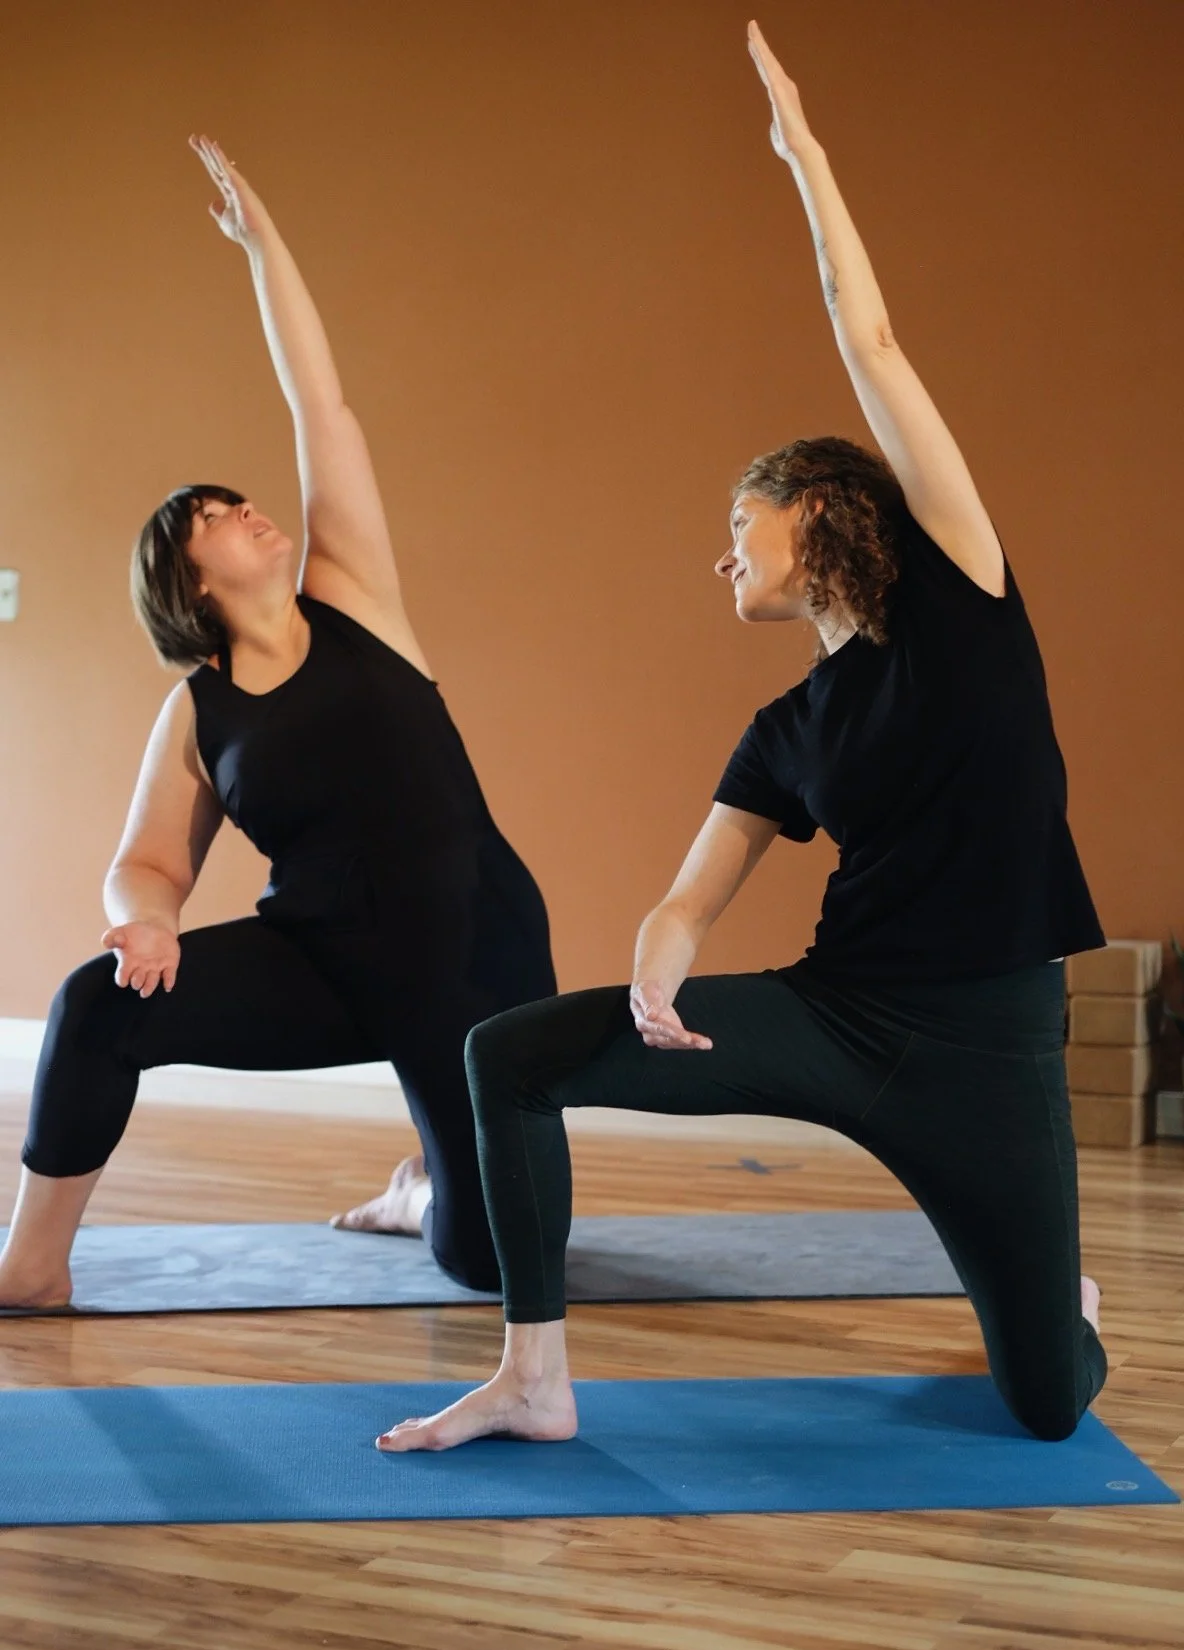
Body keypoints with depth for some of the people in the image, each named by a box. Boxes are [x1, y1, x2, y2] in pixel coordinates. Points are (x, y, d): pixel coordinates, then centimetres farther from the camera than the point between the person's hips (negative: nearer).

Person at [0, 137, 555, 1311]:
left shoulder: (349, 599, 0)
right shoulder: (195, 710, 3)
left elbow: (320, 405, -2)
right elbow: (148, 863, 2)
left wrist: (261, 239, -2)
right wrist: (142, 920, -23)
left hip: (474, 946, 0)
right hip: (325, 964, 1)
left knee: (493, 1255, 1)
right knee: (100, 1004, -24)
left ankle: (420, 1189, 39)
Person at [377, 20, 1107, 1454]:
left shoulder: (956, 590, -2)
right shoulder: (788, 731, 11)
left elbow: (872, 348, -7)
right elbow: (691, 895, 6)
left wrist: (802, 151, -3)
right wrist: (655, 978, -17)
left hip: (987, 1048, -4)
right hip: (829, 1016, 4)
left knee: (1049, 1404, 1)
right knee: (510, 1056, -12)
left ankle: (1061, 1297, 39)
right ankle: (536, 1381, -2)